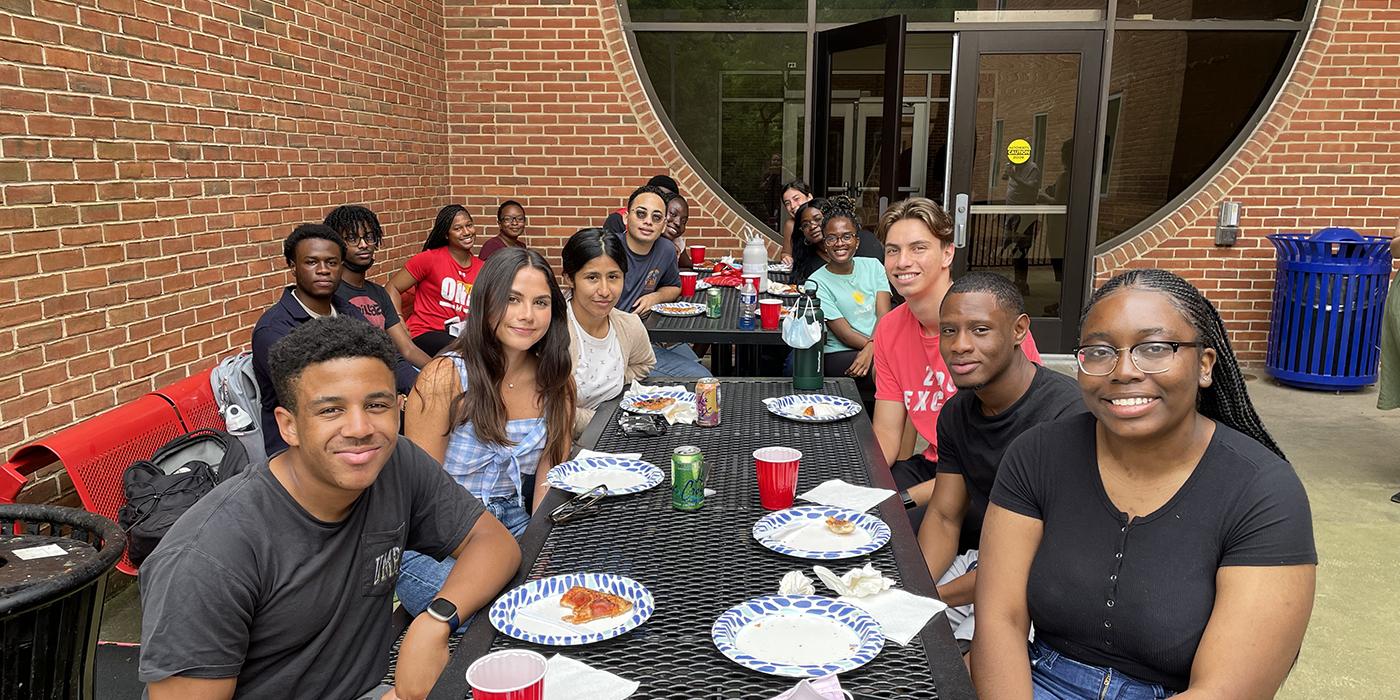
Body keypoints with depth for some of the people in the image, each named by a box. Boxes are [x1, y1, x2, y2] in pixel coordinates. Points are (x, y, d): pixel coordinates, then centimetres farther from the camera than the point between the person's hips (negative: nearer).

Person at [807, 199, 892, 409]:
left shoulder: (873, 266, 12)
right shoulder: (818, 282, -1)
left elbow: (883, 315, 0)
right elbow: (844, 333, -7)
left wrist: (871, 349, -20)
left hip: (883, 347, 4)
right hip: (840, 355, -4)